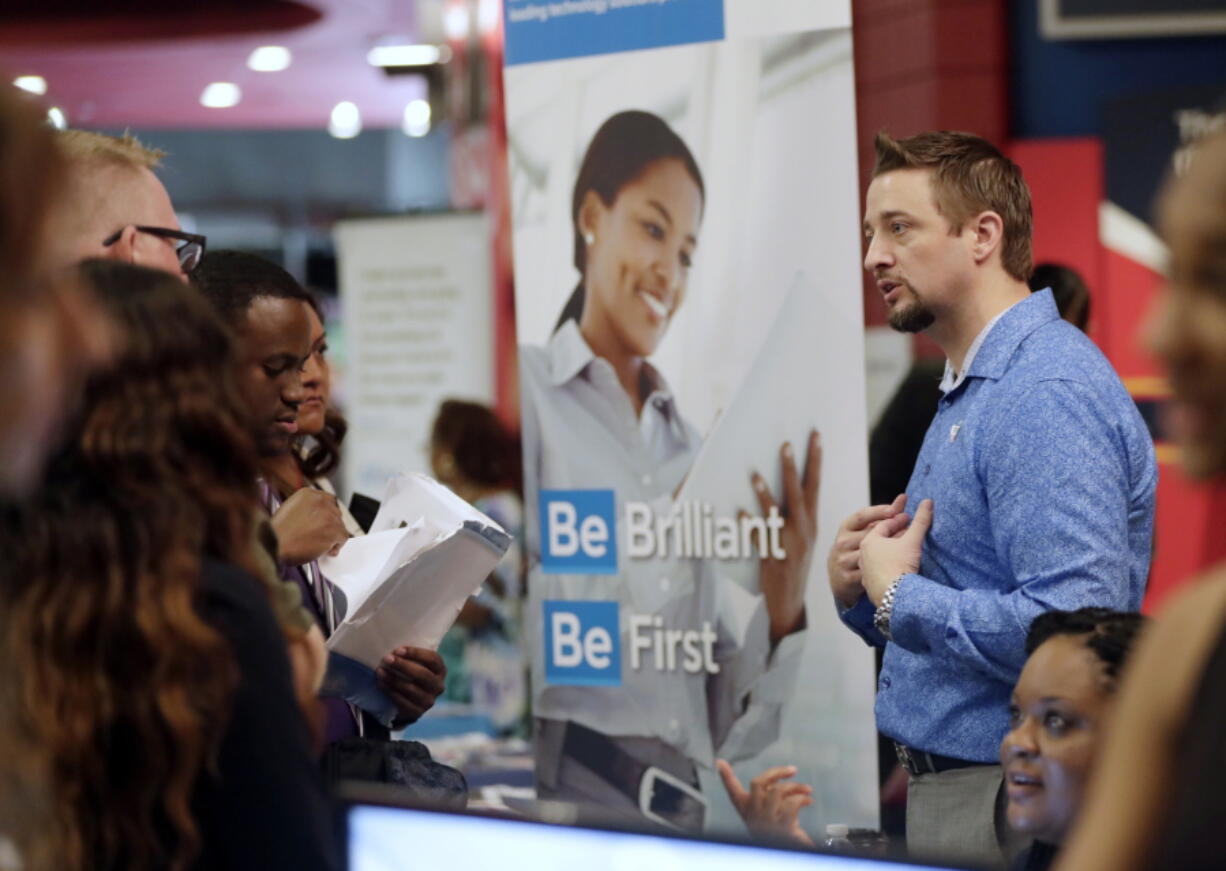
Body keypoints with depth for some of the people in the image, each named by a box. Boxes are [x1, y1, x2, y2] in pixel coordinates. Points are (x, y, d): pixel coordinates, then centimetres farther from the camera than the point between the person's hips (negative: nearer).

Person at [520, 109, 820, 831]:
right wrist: (644, 548, -10)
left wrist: (783, 604, 0)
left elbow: (727, 726, 14)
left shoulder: (693, 452, 17)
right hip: (563, 785, -4)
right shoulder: (528, 394, 4)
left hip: (680, 812, 5)